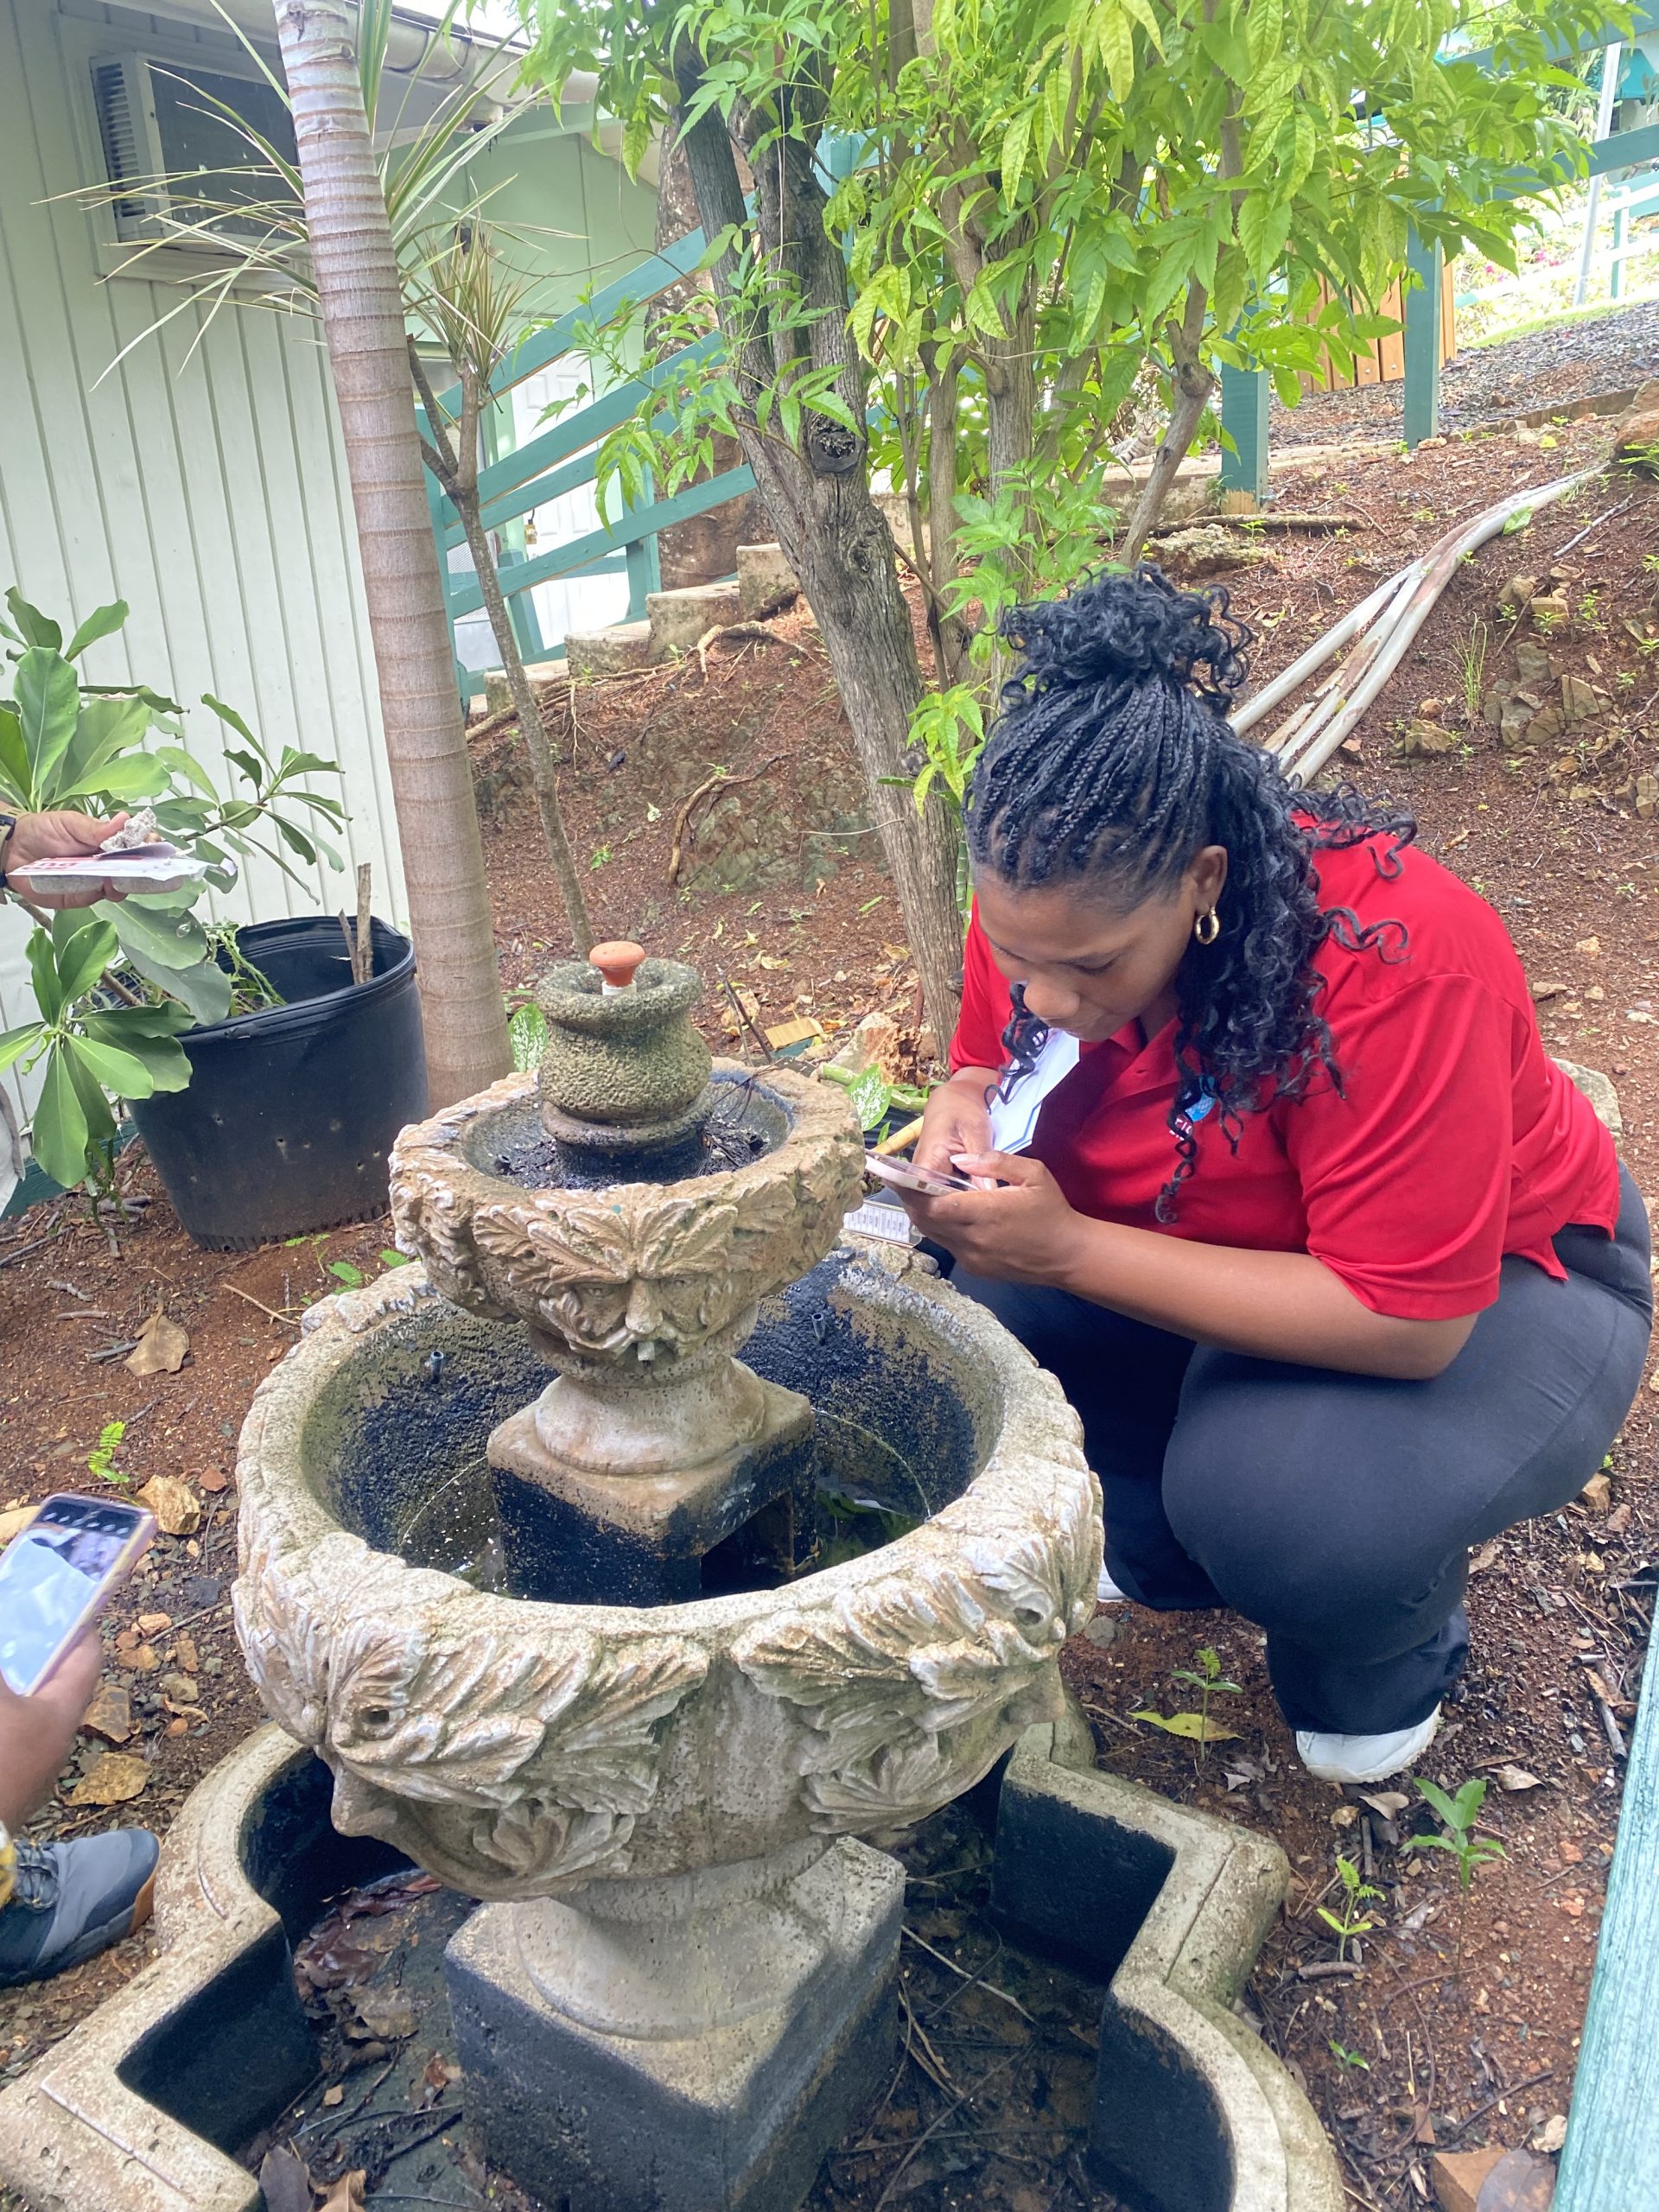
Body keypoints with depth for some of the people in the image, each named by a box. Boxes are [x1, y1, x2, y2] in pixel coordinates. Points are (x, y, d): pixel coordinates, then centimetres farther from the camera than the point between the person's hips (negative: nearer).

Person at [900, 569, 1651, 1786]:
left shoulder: (1394, 959, -37)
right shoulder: (1044, 904, -18)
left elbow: (1408, 1317, -35)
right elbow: (989, 1066, 1)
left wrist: (1071, 1248, -39)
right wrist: (964, 1120, -26)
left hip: (1485, 1286, -5)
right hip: (1209, 1251, 6)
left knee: (1288, 1505, -35)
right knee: (948, 1286, -18)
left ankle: (1389, 1663, 6)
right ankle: (1160, 1544, 11)